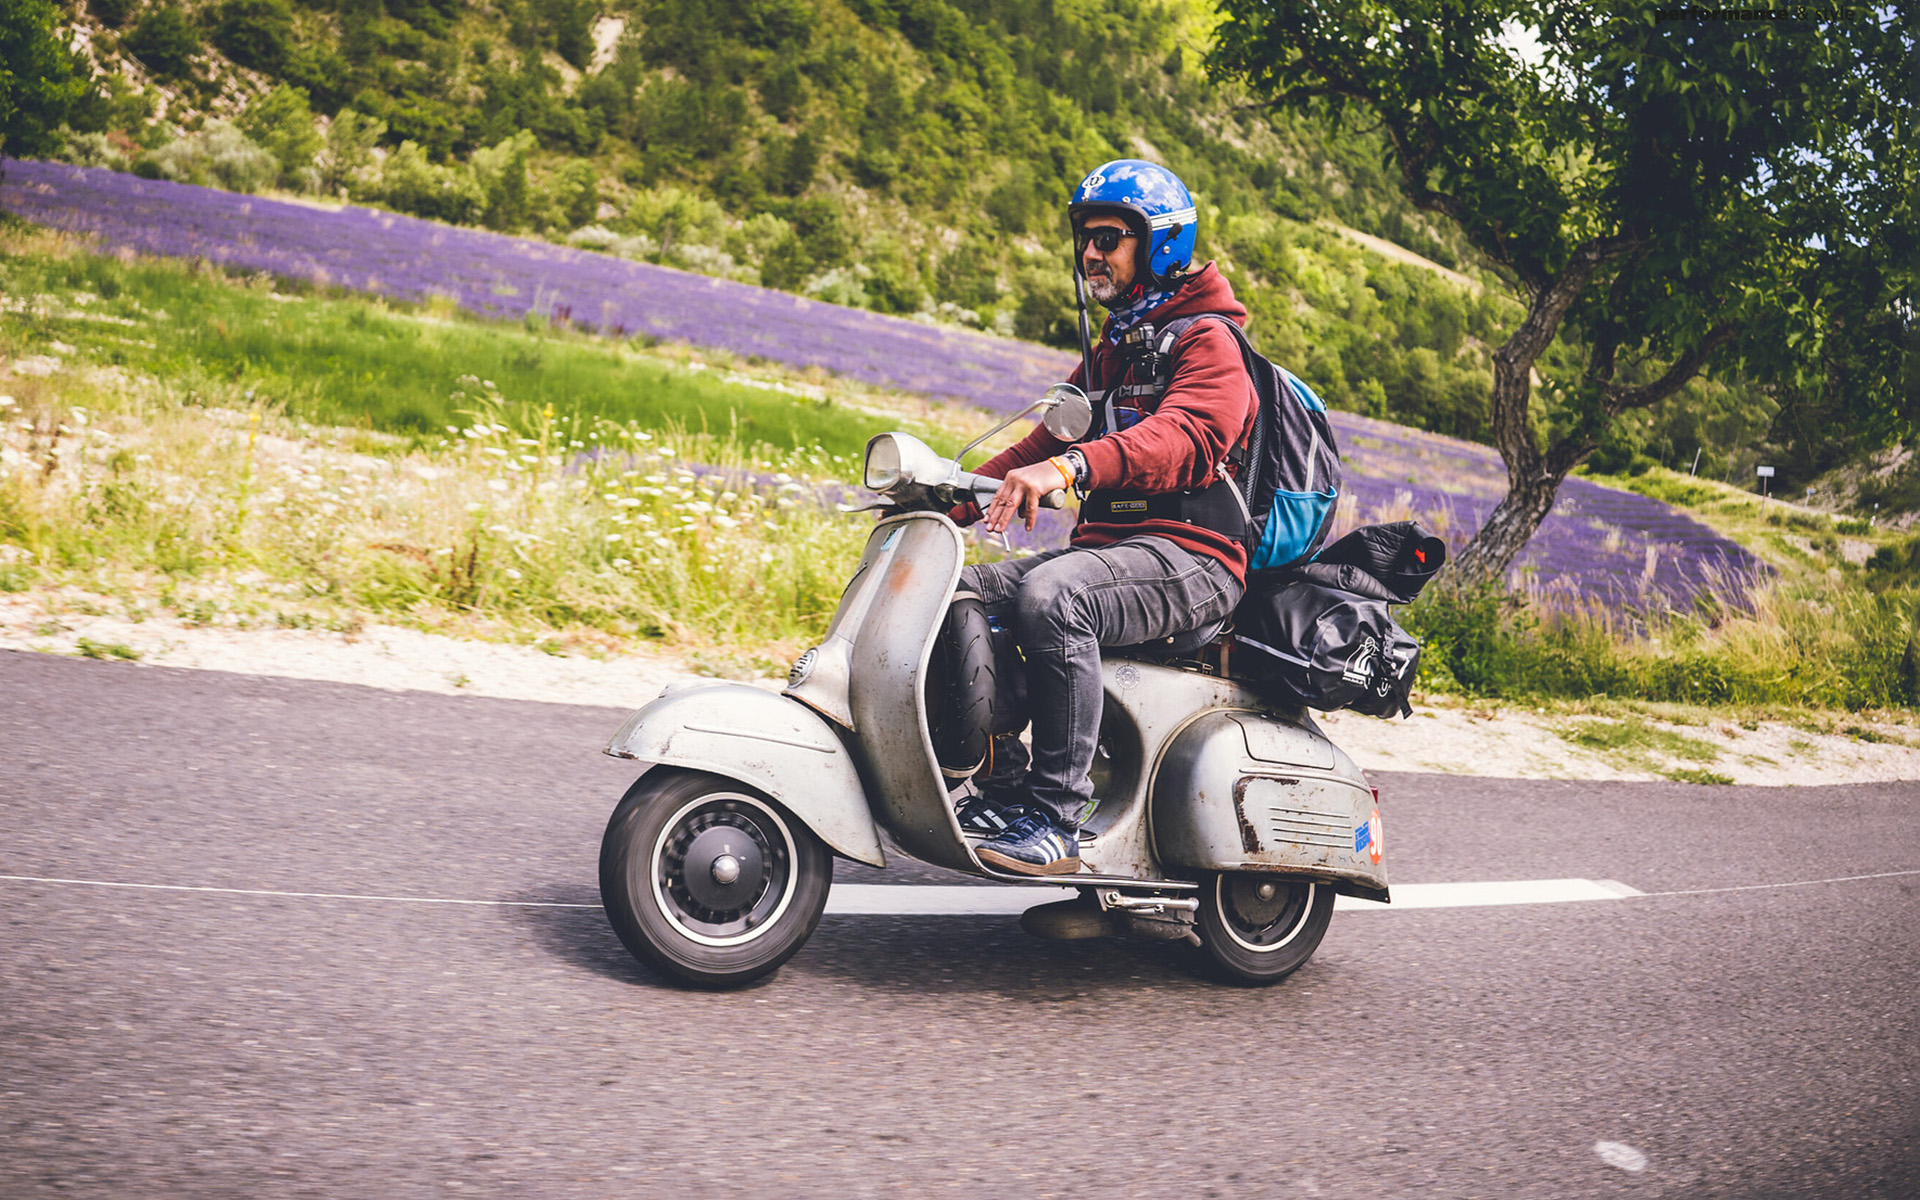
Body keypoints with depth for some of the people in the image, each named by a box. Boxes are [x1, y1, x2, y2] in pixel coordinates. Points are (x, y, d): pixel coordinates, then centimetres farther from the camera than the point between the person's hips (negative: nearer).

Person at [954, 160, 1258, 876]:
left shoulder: (1209, 341, -5)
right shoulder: (1109, 353, 26)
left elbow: (1184, 438, -26)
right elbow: (1045, 442, 27)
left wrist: (1068, 467, -43)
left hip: (1192, 557, -9)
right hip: (1109, 542, 9)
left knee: (1048, 596, -35)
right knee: (957, 594, -7)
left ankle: (1058, 819, -30)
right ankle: (1005, 780, -6)